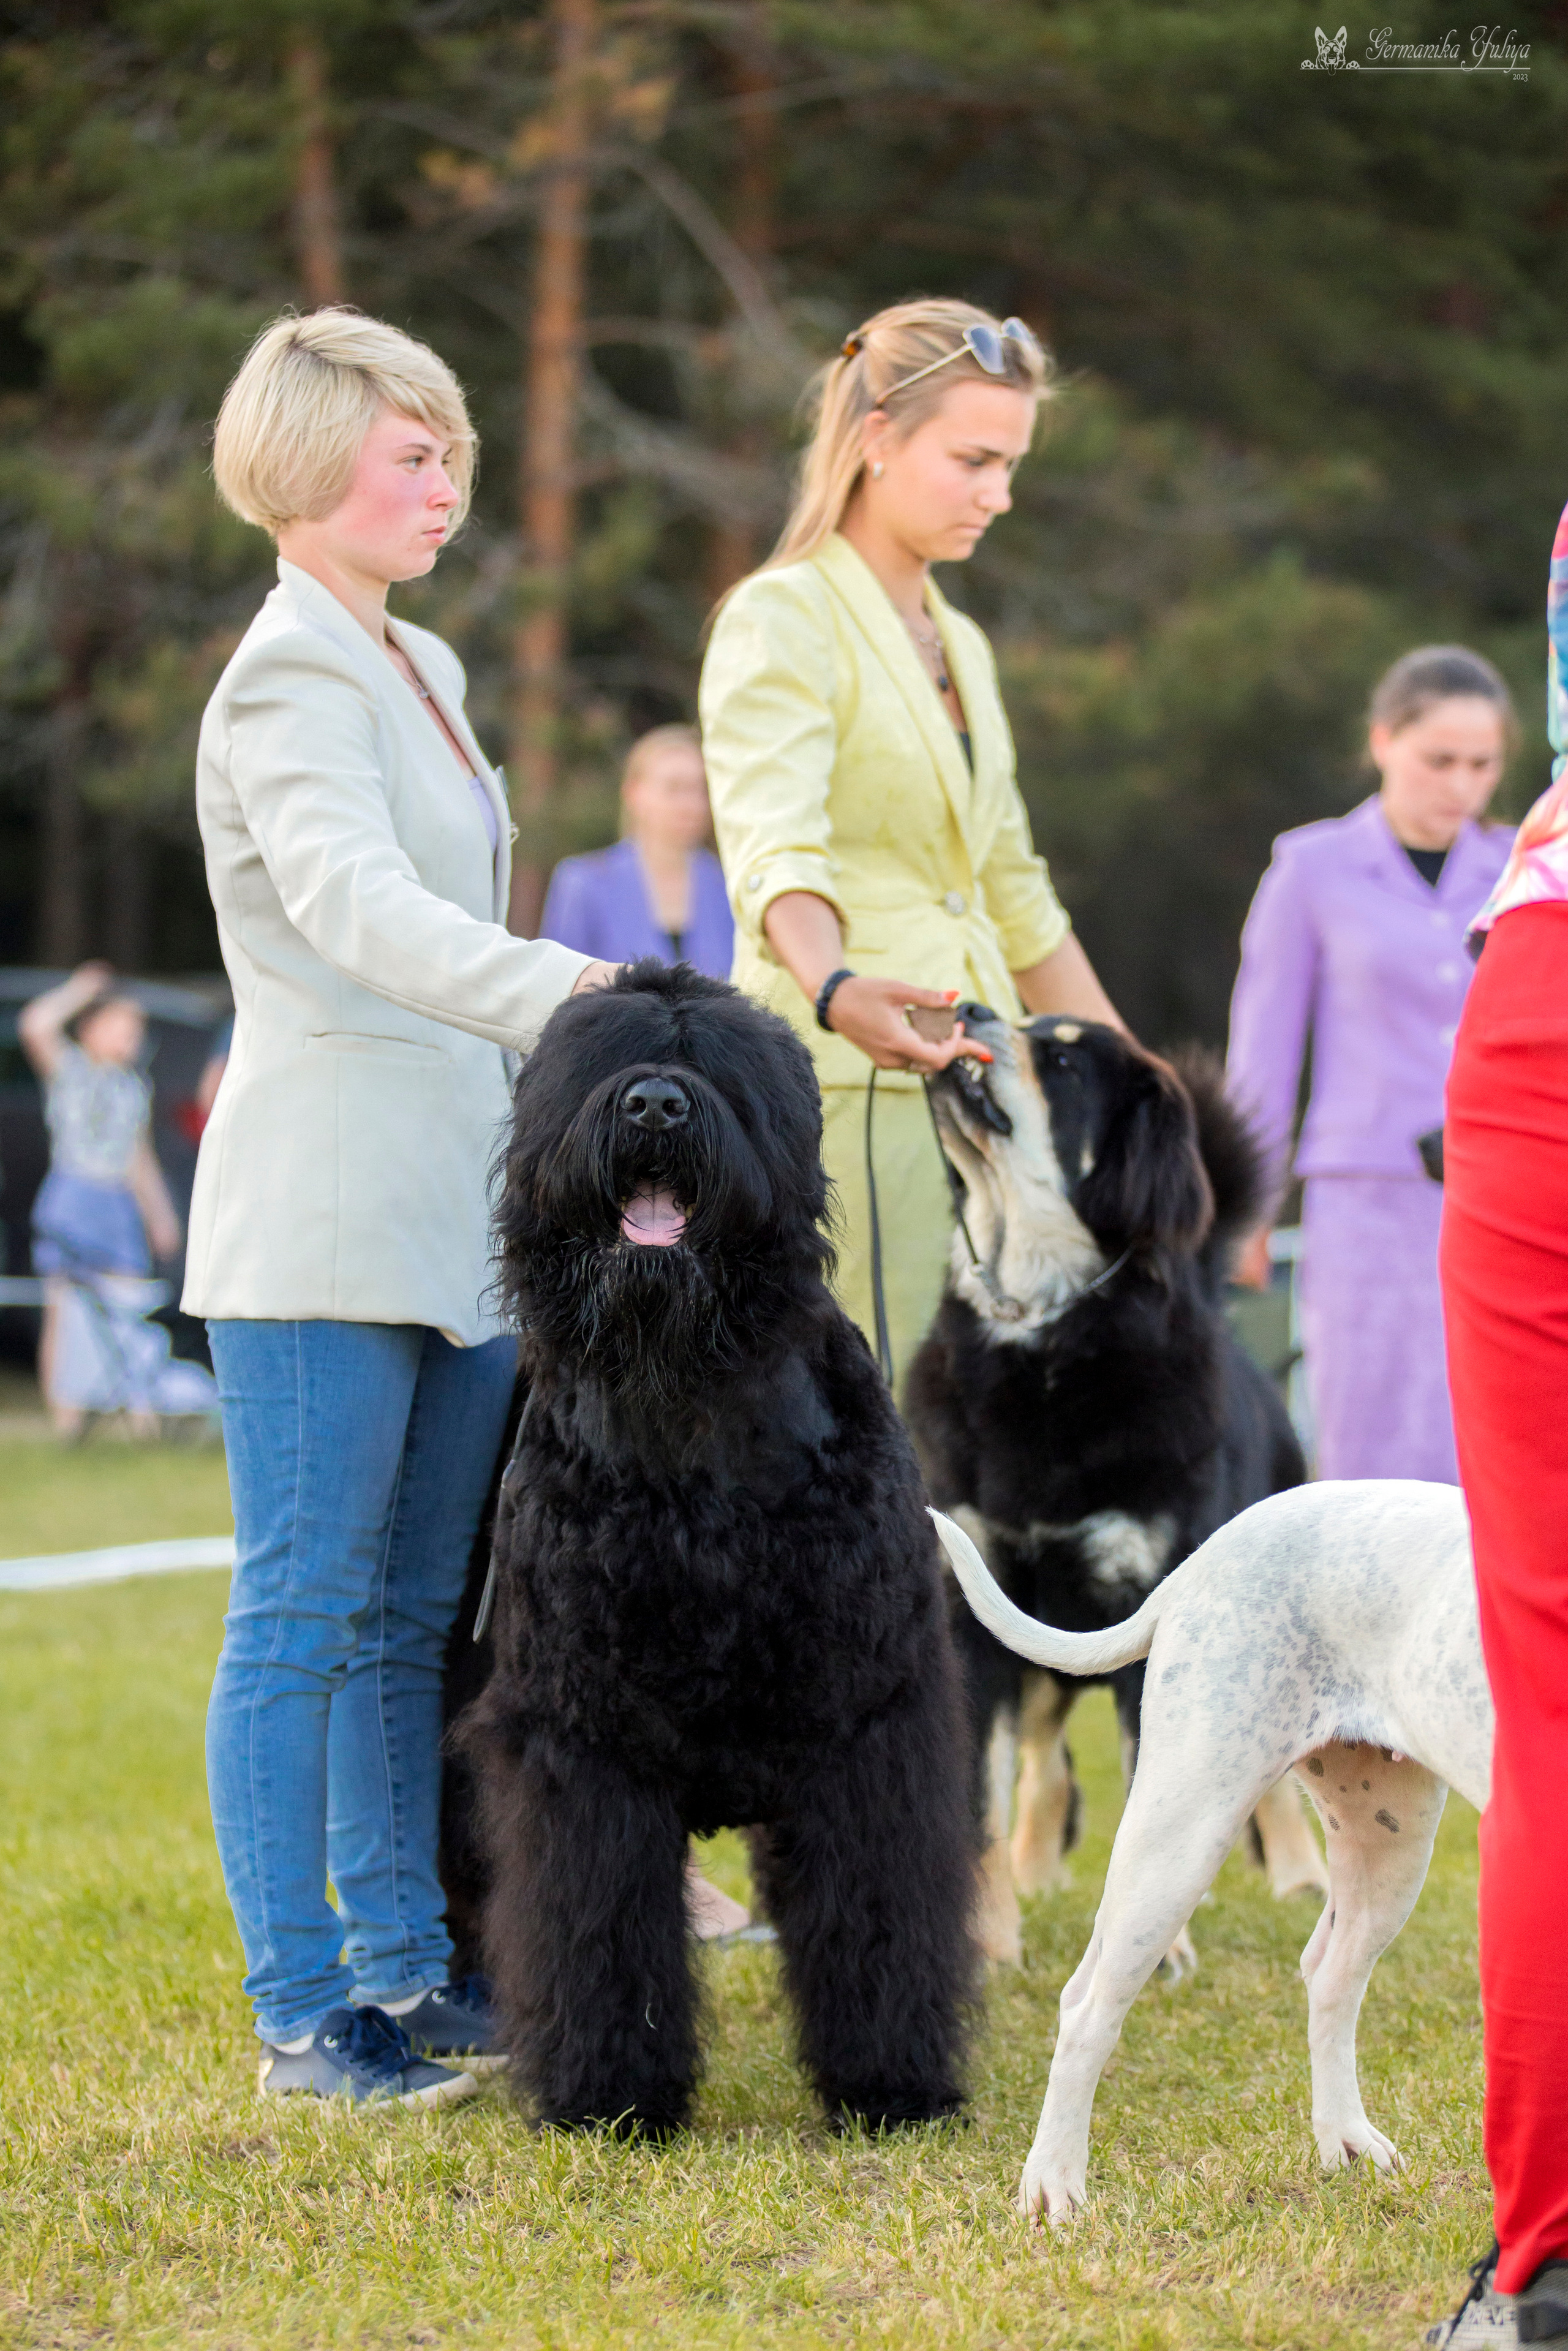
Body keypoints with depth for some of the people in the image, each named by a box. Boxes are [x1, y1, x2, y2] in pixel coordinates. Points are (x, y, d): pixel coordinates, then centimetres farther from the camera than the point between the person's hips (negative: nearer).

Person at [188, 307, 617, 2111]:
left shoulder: (419, 667, 17)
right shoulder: (291, 675, -12)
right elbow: (356, 906, -29)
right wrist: (575, 997, -42)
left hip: (453, 1216, 9)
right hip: (320, 1220, -9)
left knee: (418, 1617, 12)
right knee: (303, 1616, -3)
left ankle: (404, 1965, 19)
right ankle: (302, 2011, 1)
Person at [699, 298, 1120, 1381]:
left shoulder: (959, 644, 21)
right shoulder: (783, 620, -5)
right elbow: (774, 851, -21)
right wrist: (834, 990, -41)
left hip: (974, 1078, 8)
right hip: (847, 1087, -8)